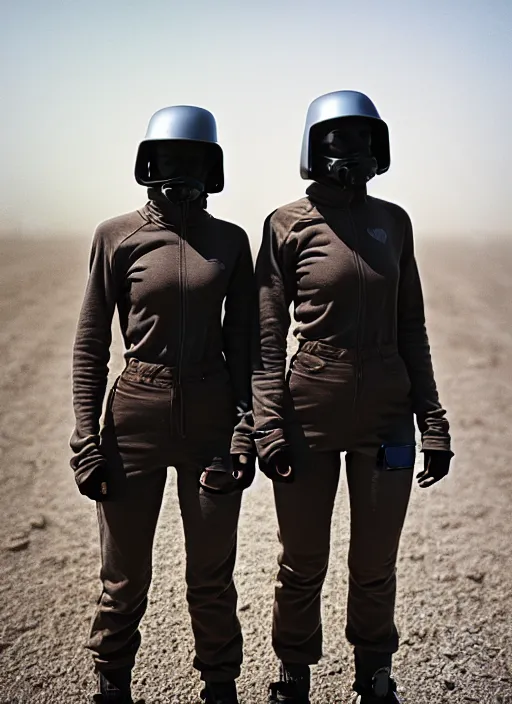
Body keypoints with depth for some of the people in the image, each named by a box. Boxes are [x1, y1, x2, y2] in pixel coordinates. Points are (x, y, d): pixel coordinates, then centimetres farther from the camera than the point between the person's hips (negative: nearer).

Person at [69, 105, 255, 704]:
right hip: (136, 414, -1)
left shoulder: (231, 241, 5)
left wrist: (246, 427, -1)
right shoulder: (116, 236, -1)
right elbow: (90, 345, 0)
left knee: (212, 575, 11)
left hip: (211, 416, 1)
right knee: (125, 577, 10)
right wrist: (87, 438, -5)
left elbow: (242, 341, 7)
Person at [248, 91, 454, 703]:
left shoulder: (394, 221, 8)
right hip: (310, 417, -2)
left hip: (386, 417, 3)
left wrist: (433, 422, 7)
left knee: (375, 568, 14)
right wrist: (268, 427, -11)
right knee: (302, 566, 11)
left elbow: (410, 327, 10)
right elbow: (267, 337, -4)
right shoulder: (288, 224, -2)